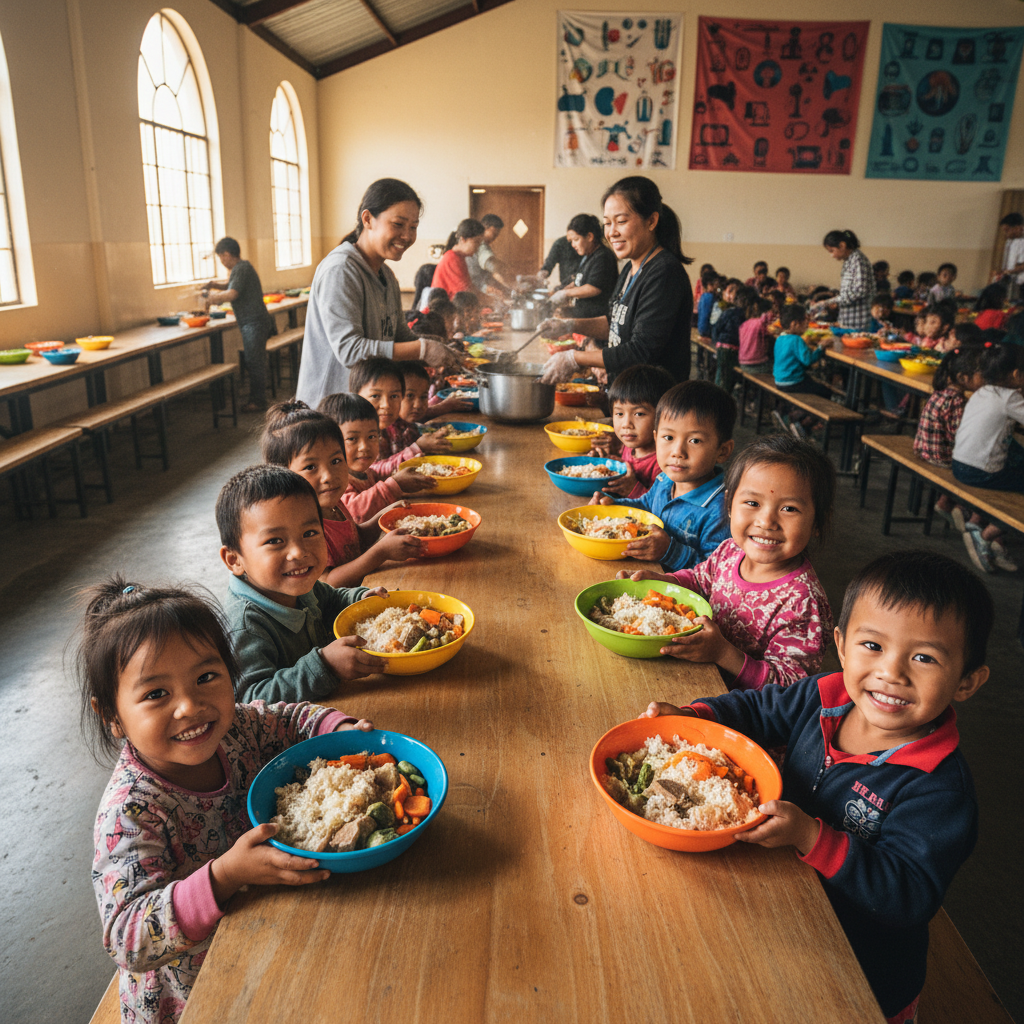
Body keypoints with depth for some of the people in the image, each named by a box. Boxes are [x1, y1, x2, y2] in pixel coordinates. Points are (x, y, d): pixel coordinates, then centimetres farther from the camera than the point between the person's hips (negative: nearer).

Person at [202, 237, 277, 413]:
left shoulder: (241, 268, -15)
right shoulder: (240, 267, 18)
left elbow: (232, 294, -24)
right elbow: (231, 285, 32)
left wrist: (213, 297, -8)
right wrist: (214, 284, 15)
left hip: (254, 322, -10)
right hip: (251, 322, 10)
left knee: (255, 362, -6)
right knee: (253, 362, 13)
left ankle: (258, 401, 0)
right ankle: (256, 399, 19)